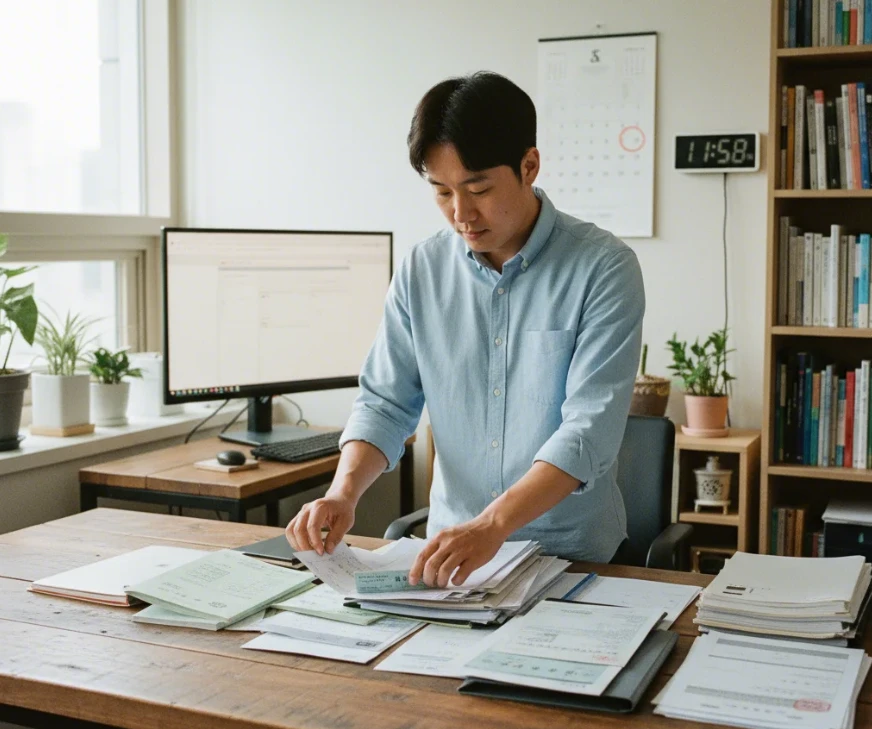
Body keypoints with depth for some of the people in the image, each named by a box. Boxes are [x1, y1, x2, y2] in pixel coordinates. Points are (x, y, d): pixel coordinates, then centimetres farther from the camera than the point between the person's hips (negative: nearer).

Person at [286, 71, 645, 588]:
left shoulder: (603, 268, -10)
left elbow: (590, 426, -18)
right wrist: (345, 491, -13)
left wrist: (492, 525, -29)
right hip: (450, 549, 3)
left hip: (574, 557, -3)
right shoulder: (422, 272, 3)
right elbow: (386, 403, 6)